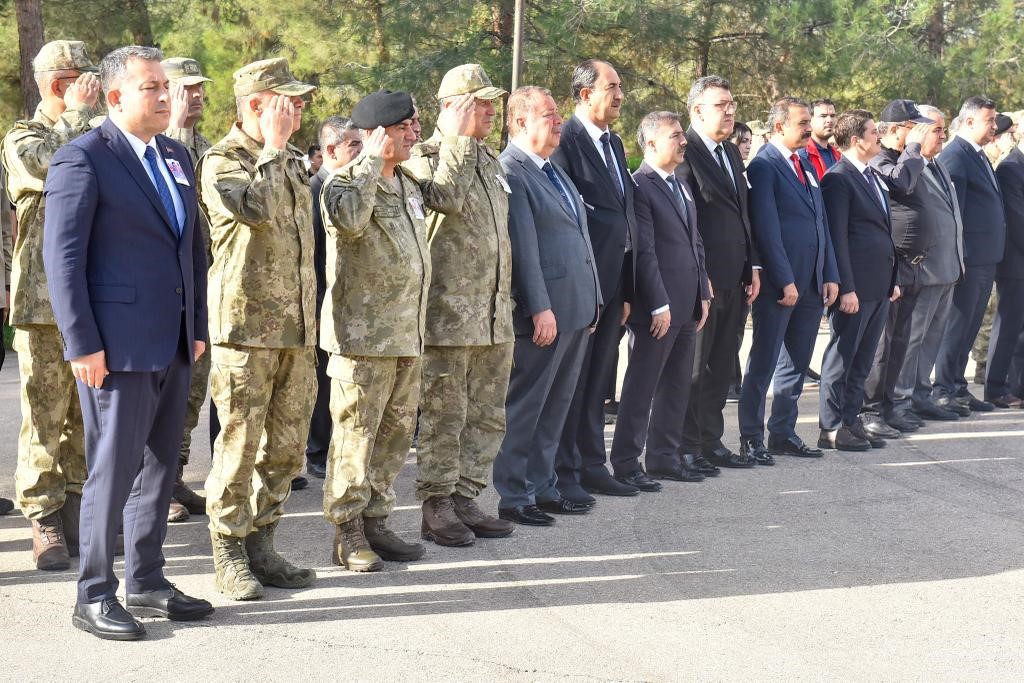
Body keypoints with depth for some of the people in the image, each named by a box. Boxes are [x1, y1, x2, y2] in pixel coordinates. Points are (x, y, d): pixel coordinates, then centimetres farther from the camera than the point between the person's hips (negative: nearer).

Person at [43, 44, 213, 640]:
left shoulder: (177, 157, 14)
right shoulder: (83, 159, -10)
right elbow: (62, 256, -13)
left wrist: (199, 326, 13)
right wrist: (82, 344, -16)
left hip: (173, 345, 8)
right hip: (118, 345, -7)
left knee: (160, 468, 14)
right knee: (113, 471, -2)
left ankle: (147, 582, 26)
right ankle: (94, 596, 10)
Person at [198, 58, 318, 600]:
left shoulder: (291, 163, 17)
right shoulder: (221, 161, -7)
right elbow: (258, 209, -27)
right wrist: (272, 147, -15)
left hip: (297, 328, 7)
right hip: (246, 326, -7)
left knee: (286, 445, 9)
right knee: (240, 444, -3)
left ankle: (261, 545, 20)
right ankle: (229, 556, 7)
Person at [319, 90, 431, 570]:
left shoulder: (409, 185, 17)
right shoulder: (345, 182, -9)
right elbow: (348, 220, -33)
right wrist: (373, 162, -22)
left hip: (407, 335, 8)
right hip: (363, 333, -8)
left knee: (396, 432, 12)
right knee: (355, 434, -4)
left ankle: (375, 521, 23)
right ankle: (347, 534, 4)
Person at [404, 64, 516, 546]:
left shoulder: (489, 159, 19)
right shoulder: (426, 155, -6)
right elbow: (447, 197, -28)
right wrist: (460, 138, -18)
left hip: (494, 315, 8)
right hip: (449, 313, -8)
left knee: (487, 416, 11)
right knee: (444, 415, -2)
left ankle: (465, 498, 21)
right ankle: (437, 509, 6)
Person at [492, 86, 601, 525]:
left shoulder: (554, 171, 18)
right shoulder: (510, 172, -12)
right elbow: (522, 247, -18)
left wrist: (592, 300, 18)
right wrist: (540, 309, -21)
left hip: (576, 310, 9)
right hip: (543, 314, -9)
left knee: (555, 407, 15)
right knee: (523, 407, 0)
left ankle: (542, 488, 24)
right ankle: (513, 497, 7)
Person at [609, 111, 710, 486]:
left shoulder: (682, 186, 17)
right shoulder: (640, 186, -12)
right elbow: (644, 251, -16)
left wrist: (702, 295, 14)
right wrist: (659, 305, -17)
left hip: (687, 307, 9)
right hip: (658, 309, -9)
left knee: (677, 386, 14)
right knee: (642, 387, -2)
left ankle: (665, 456, 23)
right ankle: (626, 463, 5)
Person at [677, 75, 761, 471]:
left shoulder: (731, 153, 17)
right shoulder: (685, 152, -11)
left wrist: (752, 266, 14)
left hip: (735, 279, 8)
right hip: (702, 280, -8)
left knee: (722, 366, 14)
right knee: (693, 367, 0)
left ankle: (712, 442, 23)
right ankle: (687, 449, 8)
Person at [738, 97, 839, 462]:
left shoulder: (805, 166, 16)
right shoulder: (764, 166, -9)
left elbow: (821, 223, 17)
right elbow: (766, 229, -14)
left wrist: (830, 276, 9)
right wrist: (785, 281, -17)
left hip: (812, 282, 8)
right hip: (779, 284, -8)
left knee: (796, 363, 12)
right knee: (764, 363, 0)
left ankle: (783, 433, 20)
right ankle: (751, 438, 6)